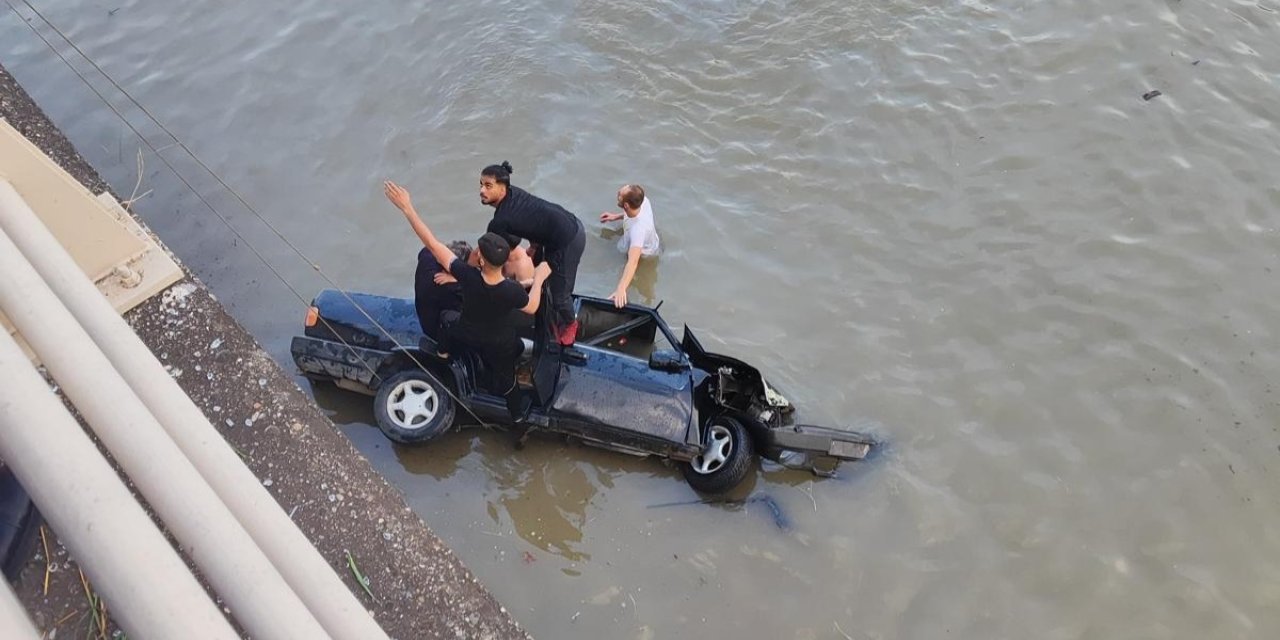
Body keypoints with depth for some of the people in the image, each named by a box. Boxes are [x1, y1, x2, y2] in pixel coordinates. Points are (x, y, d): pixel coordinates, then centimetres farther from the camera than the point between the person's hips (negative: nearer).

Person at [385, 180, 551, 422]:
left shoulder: (467, 276, -40)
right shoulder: (512, 291, -40)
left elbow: (432, 243, -36)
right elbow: (532, 308, -15)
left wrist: (406, 207, -32)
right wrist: (539, 278, -3)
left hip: (467, 336, 0)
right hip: (500, 345, 0)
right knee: (504, 376, 30)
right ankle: (517, 411, 55)